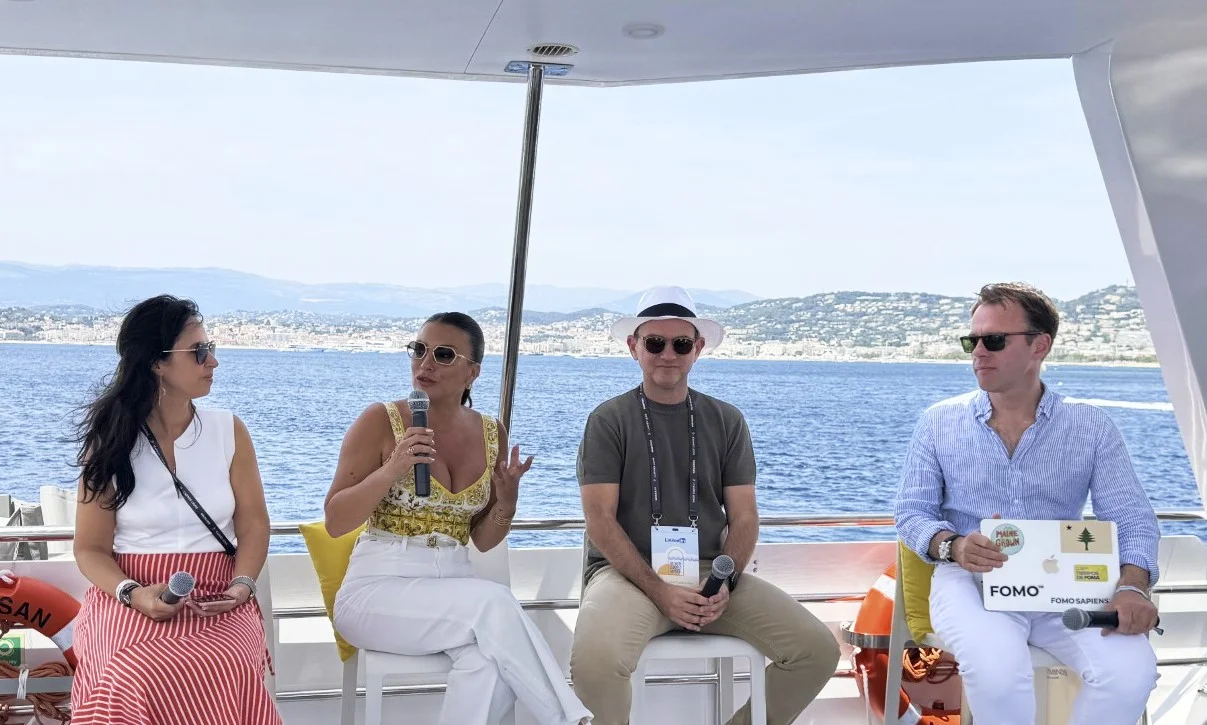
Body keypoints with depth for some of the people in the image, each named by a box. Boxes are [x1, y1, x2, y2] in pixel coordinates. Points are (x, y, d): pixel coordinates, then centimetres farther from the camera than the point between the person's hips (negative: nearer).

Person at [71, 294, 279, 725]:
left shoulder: (228, 430, 6)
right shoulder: (110, 442, 1)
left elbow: (253, 525, 6)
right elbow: (91, 549, 4)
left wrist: (241, 585, -13)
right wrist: (133, 594, -16)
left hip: (217, 599, 1)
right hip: (131, 599, -1)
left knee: (225, 673, -33)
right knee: (139, 680, -35)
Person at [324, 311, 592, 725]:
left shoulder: (491, 434, 7)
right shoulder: (381, 421, -7)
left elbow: (483, 540, 12)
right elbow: (335, 523, -8)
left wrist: (506, 502, -9)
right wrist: (392, 470, -22)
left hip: (455, 592, 4)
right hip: (378, 590, -3)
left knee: (490, 660, -32)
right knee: (494, 605, -31)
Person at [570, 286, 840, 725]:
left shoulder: (726, 421, 10)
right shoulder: (609, 421, 0)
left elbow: (744, 517, 6)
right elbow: (601, 520, -6)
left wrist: (724, 582, -13)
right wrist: (659, 591, -18)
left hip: (712, 571, 4)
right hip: (629, 571, -3)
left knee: (817, 650, -15)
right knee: (595, 659, -35)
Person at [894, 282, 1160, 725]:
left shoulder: (1091, 428, 6)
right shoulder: (939, 423, 7)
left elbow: (1133, 520, 1)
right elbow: (912, 512, 6)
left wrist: (1132, 587, -20)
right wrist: (954, 546, -18)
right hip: (970, 579, -1)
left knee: (1130, 671, -28)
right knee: (997, 668, -35)